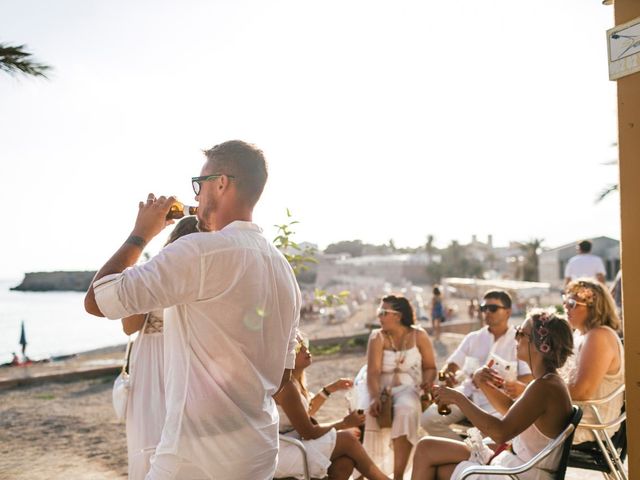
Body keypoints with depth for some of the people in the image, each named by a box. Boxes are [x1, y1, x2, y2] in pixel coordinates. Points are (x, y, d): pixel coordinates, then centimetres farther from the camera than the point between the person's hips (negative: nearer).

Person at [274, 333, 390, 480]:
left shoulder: (297, 380, 7)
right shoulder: (286, 386, -22)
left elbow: (306, 412, 23)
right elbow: (308, 433, -19)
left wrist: (330, 389, 17)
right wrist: (344, 424, -7)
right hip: (281, 455, -9)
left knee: (345, 463, -6)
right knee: (347, 439, -11)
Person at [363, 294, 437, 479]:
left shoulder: (419, 336, 3)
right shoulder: (377, 337, 2)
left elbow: (430, 367, 7)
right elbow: (373, 371, -11)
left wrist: (427, 381, -17)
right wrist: (374, 398, -28)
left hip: (408, 388, -1)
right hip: (381, 388, 1)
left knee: (406, 410, -36)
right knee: (369, 413, -33)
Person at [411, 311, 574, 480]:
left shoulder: (545, 387, -24)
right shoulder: (549, 381, 7)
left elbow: (501, 432, -32)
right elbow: (511, 408, 23)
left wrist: (459, 398, -23)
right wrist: (483, 383, 5)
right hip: (513, 464, 10)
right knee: (426, 448, 11)